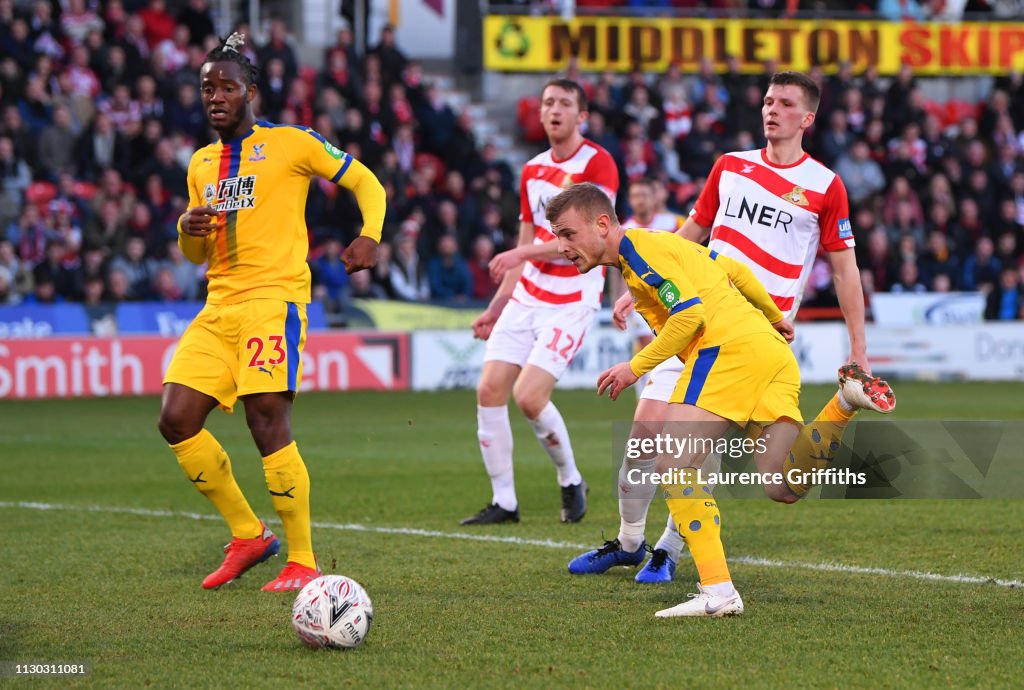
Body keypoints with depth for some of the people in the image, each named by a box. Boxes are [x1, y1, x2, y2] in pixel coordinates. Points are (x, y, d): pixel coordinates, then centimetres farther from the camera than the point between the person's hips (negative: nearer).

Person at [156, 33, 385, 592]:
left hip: (273, 296, -7)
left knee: (268, 422, -17)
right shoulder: (202, 163, 19)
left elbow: (365, 182, 5)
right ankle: (248, 536, 12)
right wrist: (189, 229, 3)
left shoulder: (290, 143, 1)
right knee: (177, 421, -3)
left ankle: (302, 563, -8)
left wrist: (369, 236, -13)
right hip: (218, 308, 7)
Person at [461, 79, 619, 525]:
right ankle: (504, 502, 4)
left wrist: (523, 253, -23)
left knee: (529, 396, -17)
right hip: (527, 295, 7)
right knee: (489, 389, -5)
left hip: (572, 300, -7)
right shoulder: (533, 170, 14)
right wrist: (497, 306, 19)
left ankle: (570, 482, 8)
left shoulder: (597, 164, -9)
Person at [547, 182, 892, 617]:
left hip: (730, 346, -10)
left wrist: (637, 367, -8)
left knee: (673, 466, -14)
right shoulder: (663, 244, 27)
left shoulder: (637, 246, -2)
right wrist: (774, 316, 49)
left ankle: (718, 591, -26)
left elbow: (690, 312, -13)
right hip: (773, 349, 10)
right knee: (782, 487, -3)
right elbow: (735, 270, 35)